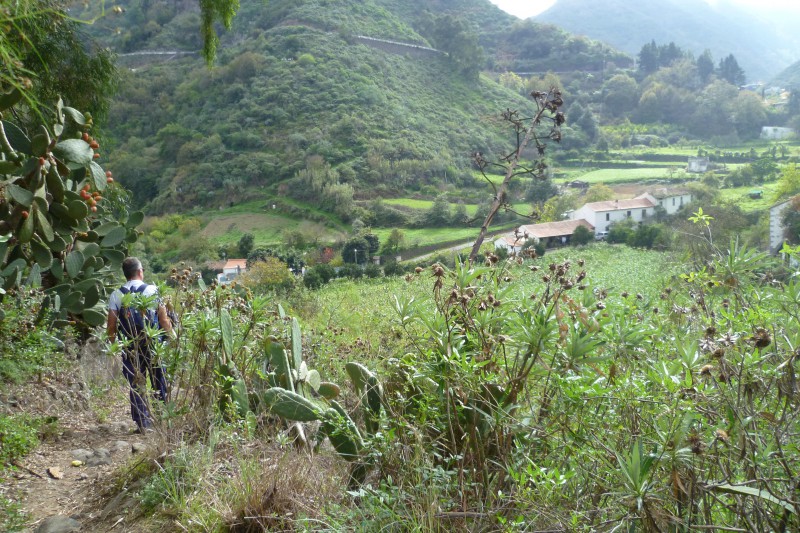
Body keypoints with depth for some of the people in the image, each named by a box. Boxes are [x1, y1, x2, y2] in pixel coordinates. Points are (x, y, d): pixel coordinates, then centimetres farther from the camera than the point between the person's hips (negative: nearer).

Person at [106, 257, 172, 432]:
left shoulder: (116, 295, 0)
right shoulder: (152, 291, -5)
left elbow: (111, 327, -1)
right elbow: (164, 321, -8)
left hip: (130, 347, 1)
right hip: (154, 345, -1)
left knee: (136, 385, 8)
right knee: (160, 380, 11)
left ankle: (142, 422, 10)